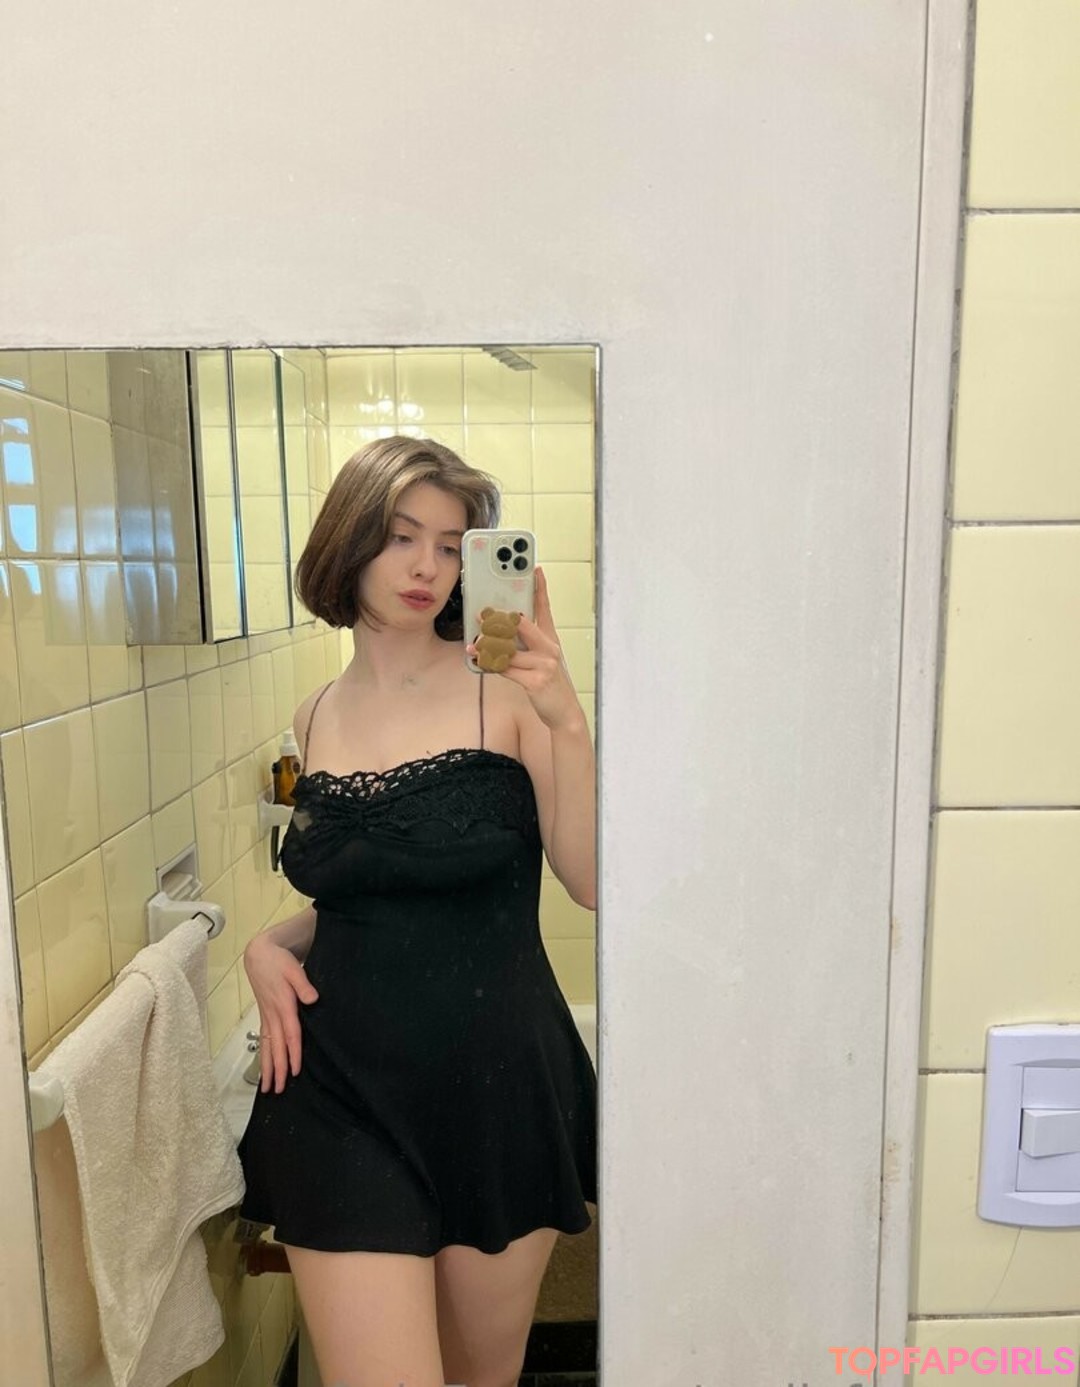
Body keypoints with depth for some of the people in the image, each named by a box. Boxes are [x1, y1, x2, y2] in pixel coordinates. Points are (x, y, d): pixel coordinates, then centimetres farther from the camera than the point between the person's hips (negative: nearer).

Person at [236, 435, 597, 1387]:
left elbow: (595, 883, -17)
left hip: (498, 1089, -1)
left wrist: (566, 722, -30)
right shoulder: (318, 716, 4)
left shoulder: (505, 688, -9)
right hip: (344, 1095, 2)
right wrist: (272, 944, -1)